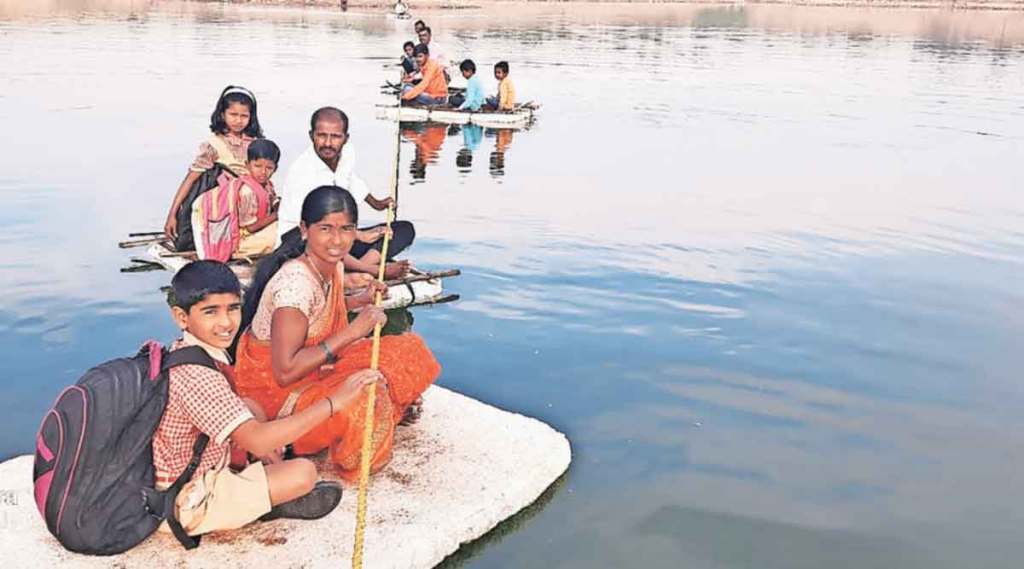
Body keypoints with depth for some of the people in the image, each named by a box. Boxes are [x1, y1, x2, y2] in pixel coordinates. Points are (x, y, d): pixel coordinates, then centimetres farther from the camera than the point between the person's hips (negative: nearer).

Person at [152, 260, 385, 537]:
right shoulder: (195, 375, -30)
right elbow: (256, 440, -36)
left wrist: (271, 455, 2)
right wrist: (332, 402, -36)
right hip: (184, 506, -10)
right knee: (303, 473, -18)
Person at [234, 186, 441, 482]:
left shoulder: (333, 267, -3)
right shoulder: (297, 281, -29)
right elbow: (285, 372, -31)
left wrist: (361, 300, 1)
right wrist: (353, 331, -29)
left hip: (315, 370, 9)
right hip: (273, 389, -8)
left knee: (408, 350, 1)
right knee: (364, 403, -33)